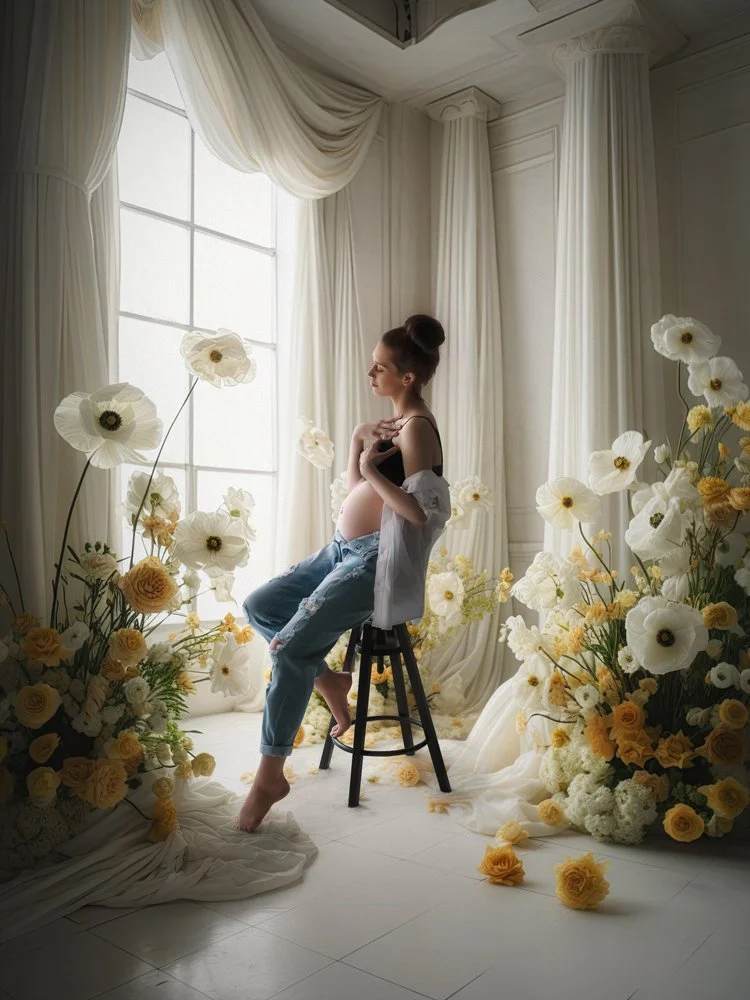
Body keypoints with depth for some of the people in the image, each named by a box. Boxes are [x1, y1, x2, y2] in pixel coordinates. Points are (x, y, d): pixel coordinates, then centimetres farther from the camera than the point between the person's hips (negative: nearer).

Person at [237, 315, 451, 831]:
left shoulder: (418, 428, -12)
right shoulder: (392, 423, 16)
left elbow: (424, 512, -23)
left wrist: (371, 468, -16)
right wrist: (357, 441, 4)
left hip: (375, 559, -10)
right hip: (343, 548, 10)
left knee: (290, 645, -19)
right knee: (259, 606, 7)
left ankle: (271, 773, -8)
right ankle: (327, 678, 15)